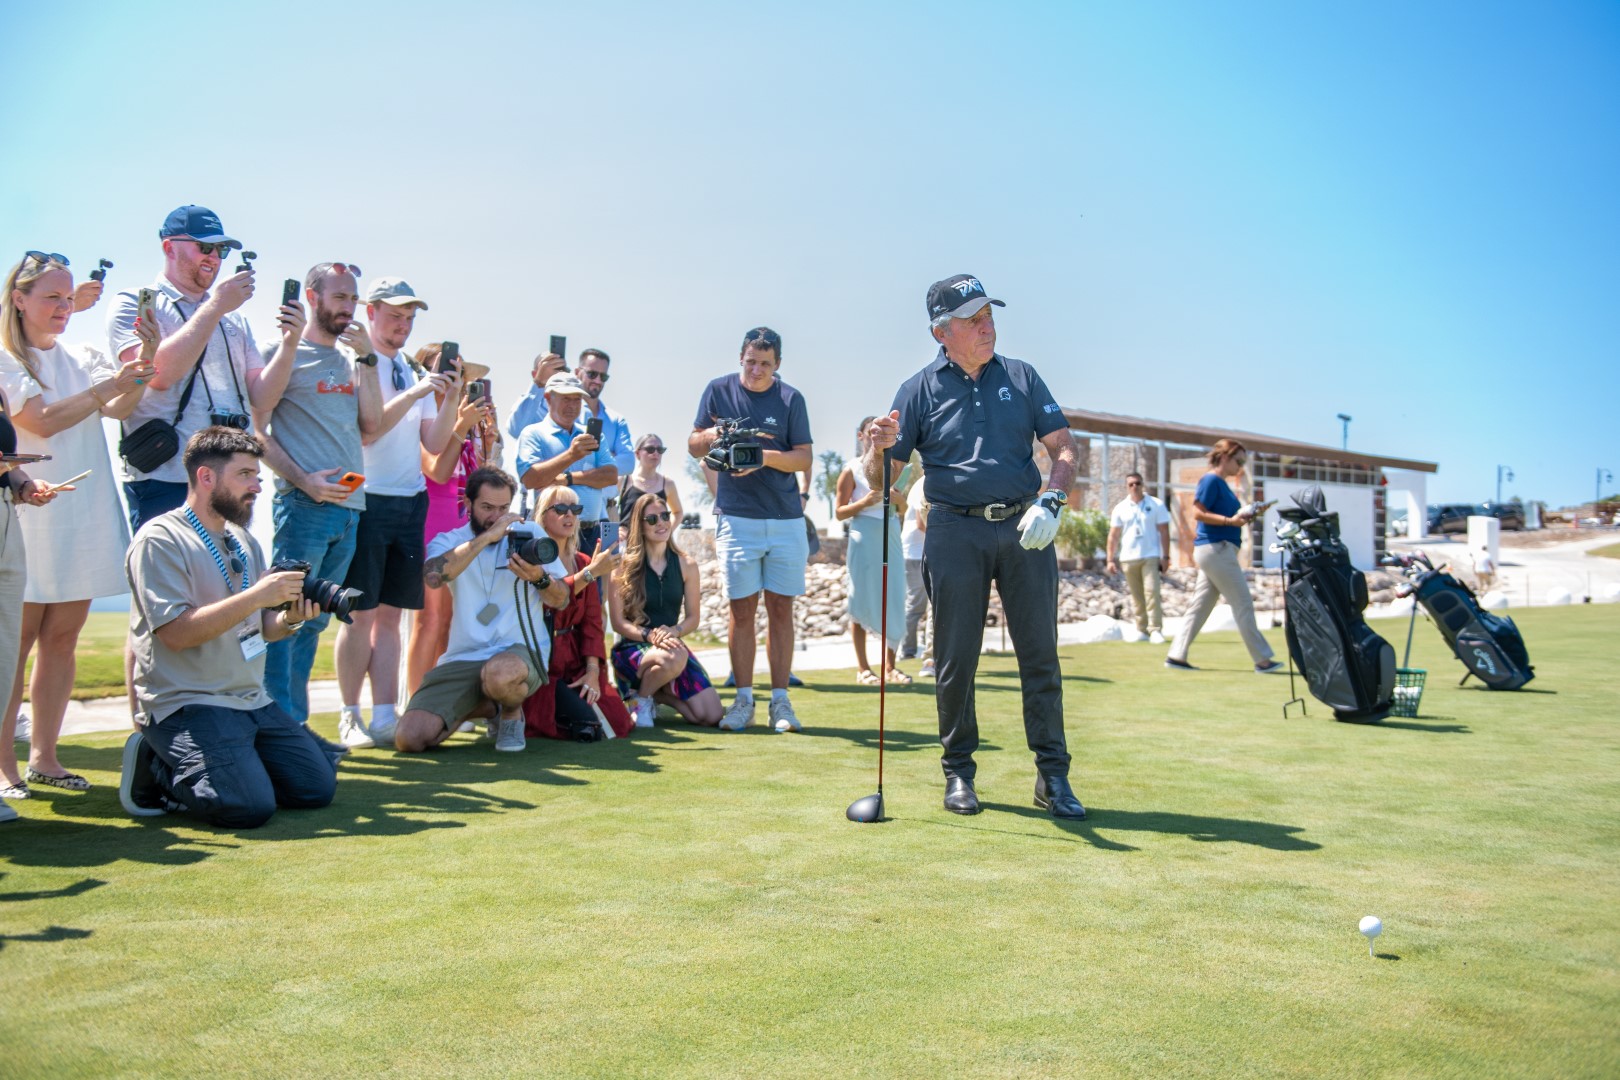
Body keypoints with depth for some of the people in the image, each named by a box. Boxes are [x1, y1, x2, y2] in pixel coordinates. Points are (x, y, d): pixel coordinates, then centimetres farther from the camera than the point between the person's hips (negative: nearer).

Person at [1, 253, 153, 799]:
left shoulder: (82, 360, 15)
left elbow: (117, 407, -3)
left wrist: (143, 366, -20)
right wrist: (109, 385, -19)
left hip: (83, 521, 5)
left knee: (62, 639, 7)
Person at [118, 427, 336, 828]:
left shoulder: (242, 539, 16)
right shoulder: (160, 540, -10)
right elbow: (176, 632, -21)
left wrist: (288, 618, -5)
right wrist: (255, 597, -22)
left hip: (253, 701, 8)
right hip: (186, 705, -8)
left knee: (317, 787, -2)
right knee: (249, 807, -23)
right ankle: (156, 770, 2)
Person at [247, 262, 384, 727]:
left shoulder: (349, 360, 19)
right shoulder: (286, 353, 1)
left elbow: (371, 426, 8)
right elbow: (257, 429, -7)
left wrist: (366, 357, 4)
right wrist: (302, 480, -16)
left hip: (349, 504, 7)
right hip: (303, 502, -7)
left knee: (315, 619, 11)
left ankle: (297, 722, 17)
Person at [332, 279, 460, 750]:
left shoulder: (415, 372, 15)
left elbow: (434, 444, 12)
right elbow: (364, 431, -13)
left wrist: (450, 401, -3)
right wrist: (413, 394, -19)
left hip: (411, 502, 6)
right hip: (367, 499, -6)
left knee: (390, 614, 6)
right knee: (361, 613, -2)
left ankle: (385, 719, 9)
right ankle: (350, 718, 8)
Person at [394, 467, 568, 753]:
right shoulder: (448, 542, 7)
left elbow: (561, 600, 5)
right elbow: (432, 577, -18)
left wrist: (539, 578, -18)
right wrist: (486, 537, -20)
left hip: (521, 651, -2)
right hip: (463, 659, 2)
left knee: (500, 674, -41)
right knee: (409, 737, -15)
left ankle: (513, 712, -1)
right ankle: (488, 708, 14)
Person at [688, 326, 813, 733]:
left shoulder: (790, 399, 3)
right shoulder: (719, 391, 5)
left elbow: (805, 457, 0)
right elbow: (693, 446, 10)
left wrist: (765, 457, -17)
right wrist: (711, 435, -13)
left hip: (786, 519, 0)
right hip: (737, 517, 0)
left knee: (781, 608, 1)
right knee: (741, 609, 0)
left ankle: (780, 700, 6)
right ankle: (743, 700, 7)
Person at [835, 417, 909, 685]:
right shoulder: (851, 471, 1)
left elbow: (903, 511, 21)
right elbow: (839, 512, -2)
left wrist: (898, 499, 0)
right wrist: (864, 502, -16)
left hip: (891, 539, 5)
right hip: (864, 541, -5)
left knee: (894, 601, 1)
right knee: (862, 605, 0)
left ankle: (890, 666, 8)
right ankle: (862, 668, 6)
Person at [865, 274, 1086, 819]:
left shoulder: (1021, 377, 11)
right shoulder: (920, 389, 5)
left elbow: (1065, 448, 8)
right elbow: (881, 478, 3)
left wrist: (1050, 500, -10)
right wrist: (879, 447, -20)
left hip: (1024, 529, 2)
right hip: (956, 532, -1)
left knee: (1040, 655, 1)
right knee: (955, 659, 1)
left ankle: (1053, 776, 9)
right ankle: (959, 772, 13)